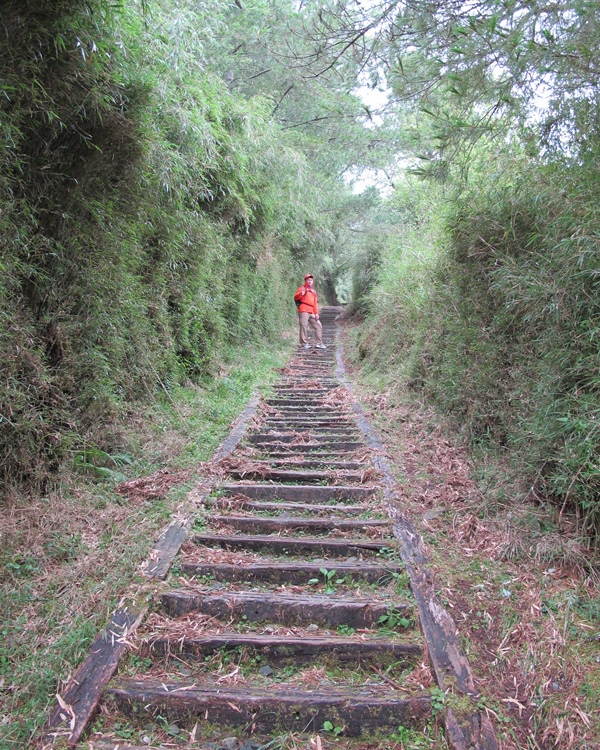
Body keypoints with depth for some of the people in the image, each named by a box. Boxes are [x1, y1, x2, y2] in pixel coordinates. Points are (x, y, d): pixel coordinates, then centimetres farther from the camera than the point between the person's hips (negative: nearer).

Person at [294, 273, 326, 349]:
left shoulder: (313, 291, 25)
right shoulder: (302, 288, 3)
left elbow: (315, 303, 24)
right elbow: (295, 297, -13)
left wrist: (316, 313, 13)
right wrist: (301, 293, -33)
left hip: (311, 313, 7)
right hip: (303, 311, -7)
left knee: (318, 326, 6)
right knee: (304, 327, -11)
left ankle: (319, 343, 10)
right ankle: (304, 344, -7)